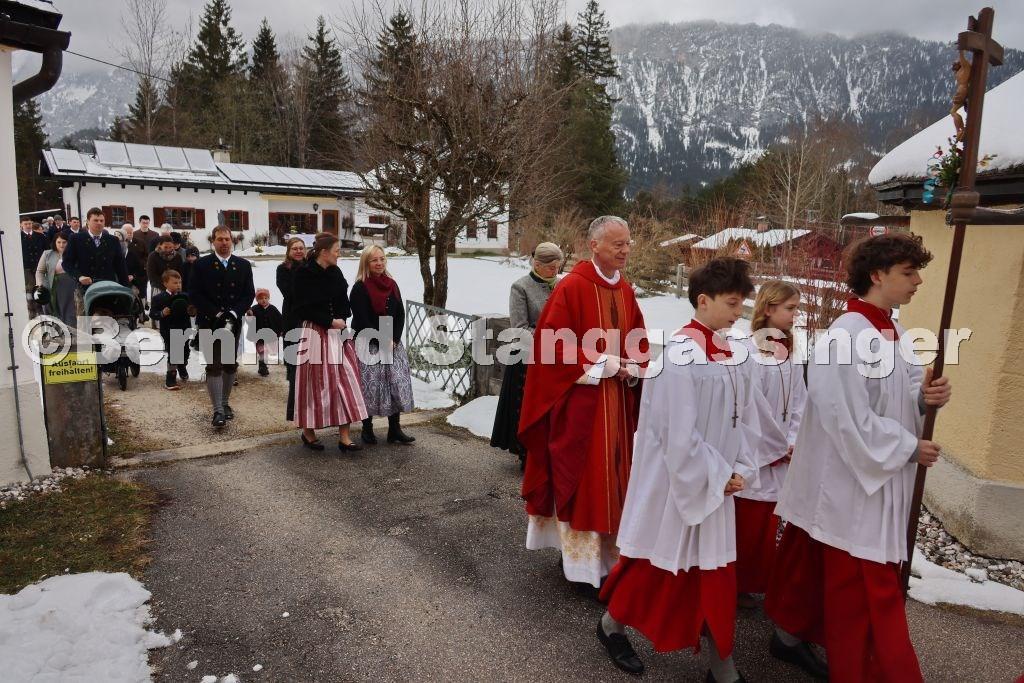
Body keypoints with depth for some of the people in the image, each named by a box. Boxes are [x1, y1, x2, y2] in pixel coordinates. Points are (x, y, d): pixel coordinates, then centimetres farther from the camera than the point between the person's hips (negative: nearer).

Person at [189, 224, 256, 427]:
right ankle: (218, 410, -6)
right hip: (209, 323, -3)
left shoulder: (243, 265, 7)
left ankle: (224, 402, 26)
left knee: (230, 364, 11)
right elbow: (195, 294, -6)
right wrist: (216, 314, -14)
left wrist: (233, 314, -10)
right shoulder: (201, 265, -2)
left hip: (233, 322, 3)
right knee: (214, 366, -7)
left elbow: (249, 294, 4)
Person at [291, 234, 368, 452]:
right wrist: (330, 322, -12)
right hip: (316, 334, -6)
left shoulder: (336, 272, 8)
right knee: (315, 383, 3)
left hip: (338, 333, 6)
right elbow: (305, 309, -12)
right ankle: (308, 432, 21)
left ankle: (344, 437, 6)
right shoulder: (305, 274, -10)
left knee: (344, 382, 2)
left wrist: (342, 320, -3)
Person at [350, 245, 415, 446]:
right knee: (369, 384, -3)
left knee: (397, 382, 2)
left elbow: (400, 314, 7)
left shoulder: (392, 285, 9)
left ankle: (395, 429, 10)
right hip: (368, 344, -5)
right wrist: (381, 342, -14)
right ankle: (367, 428, 12)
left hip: (392, 342, 5)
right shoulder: (360, 288, -7)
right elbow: (362, 320, -13)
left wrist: (393, 340, -5)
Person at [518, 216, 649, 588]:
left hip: (618, 398, 7)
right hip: (579, 399, -7)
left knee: (613, 475, 14)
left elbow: (639, 340, 17)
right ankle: (580, 555, 16)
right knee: (578, 476, 2)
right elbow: (552, 343, -17)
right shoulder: (571, 287, -13)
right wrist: (602, 364, -18)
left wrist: (632, 367, -3)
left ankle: (609, 550, 29)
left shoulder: (625, 290, 9)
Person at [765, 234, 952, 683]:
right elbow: (851, 419, -23)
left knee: (816, 568, 22)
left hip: (874, 477, 9)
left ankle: (791, 635, 39)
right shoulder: (849, 336, -22)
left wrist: (926, 396, -8)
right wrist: (908, 448, -13)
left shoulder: (888, 332, 8)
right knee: (868, 591, 2)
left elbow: (896, 396, 12)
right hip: (851, 481, -9)